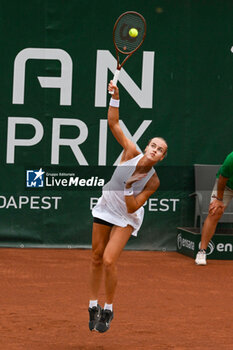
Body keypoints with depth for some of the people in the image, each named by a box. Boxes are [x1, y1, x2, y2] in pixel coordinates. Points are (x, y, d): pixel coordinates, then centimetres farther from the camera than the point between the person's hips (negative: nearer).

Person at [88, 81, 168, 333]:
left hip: (126, 218, -3)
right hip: (105, 208, 3)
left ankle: (108, 310, 4)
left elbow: (132, 208, -21)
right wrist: (115, 97, -28)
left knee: (109, 261, -15)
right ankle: (94, 306, 24)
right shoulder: (131, 153, -17)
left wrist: (128, 189, -37)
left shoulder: (153, 181, -23)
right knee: (96, 258, 9)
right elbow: (113, 123, -17)